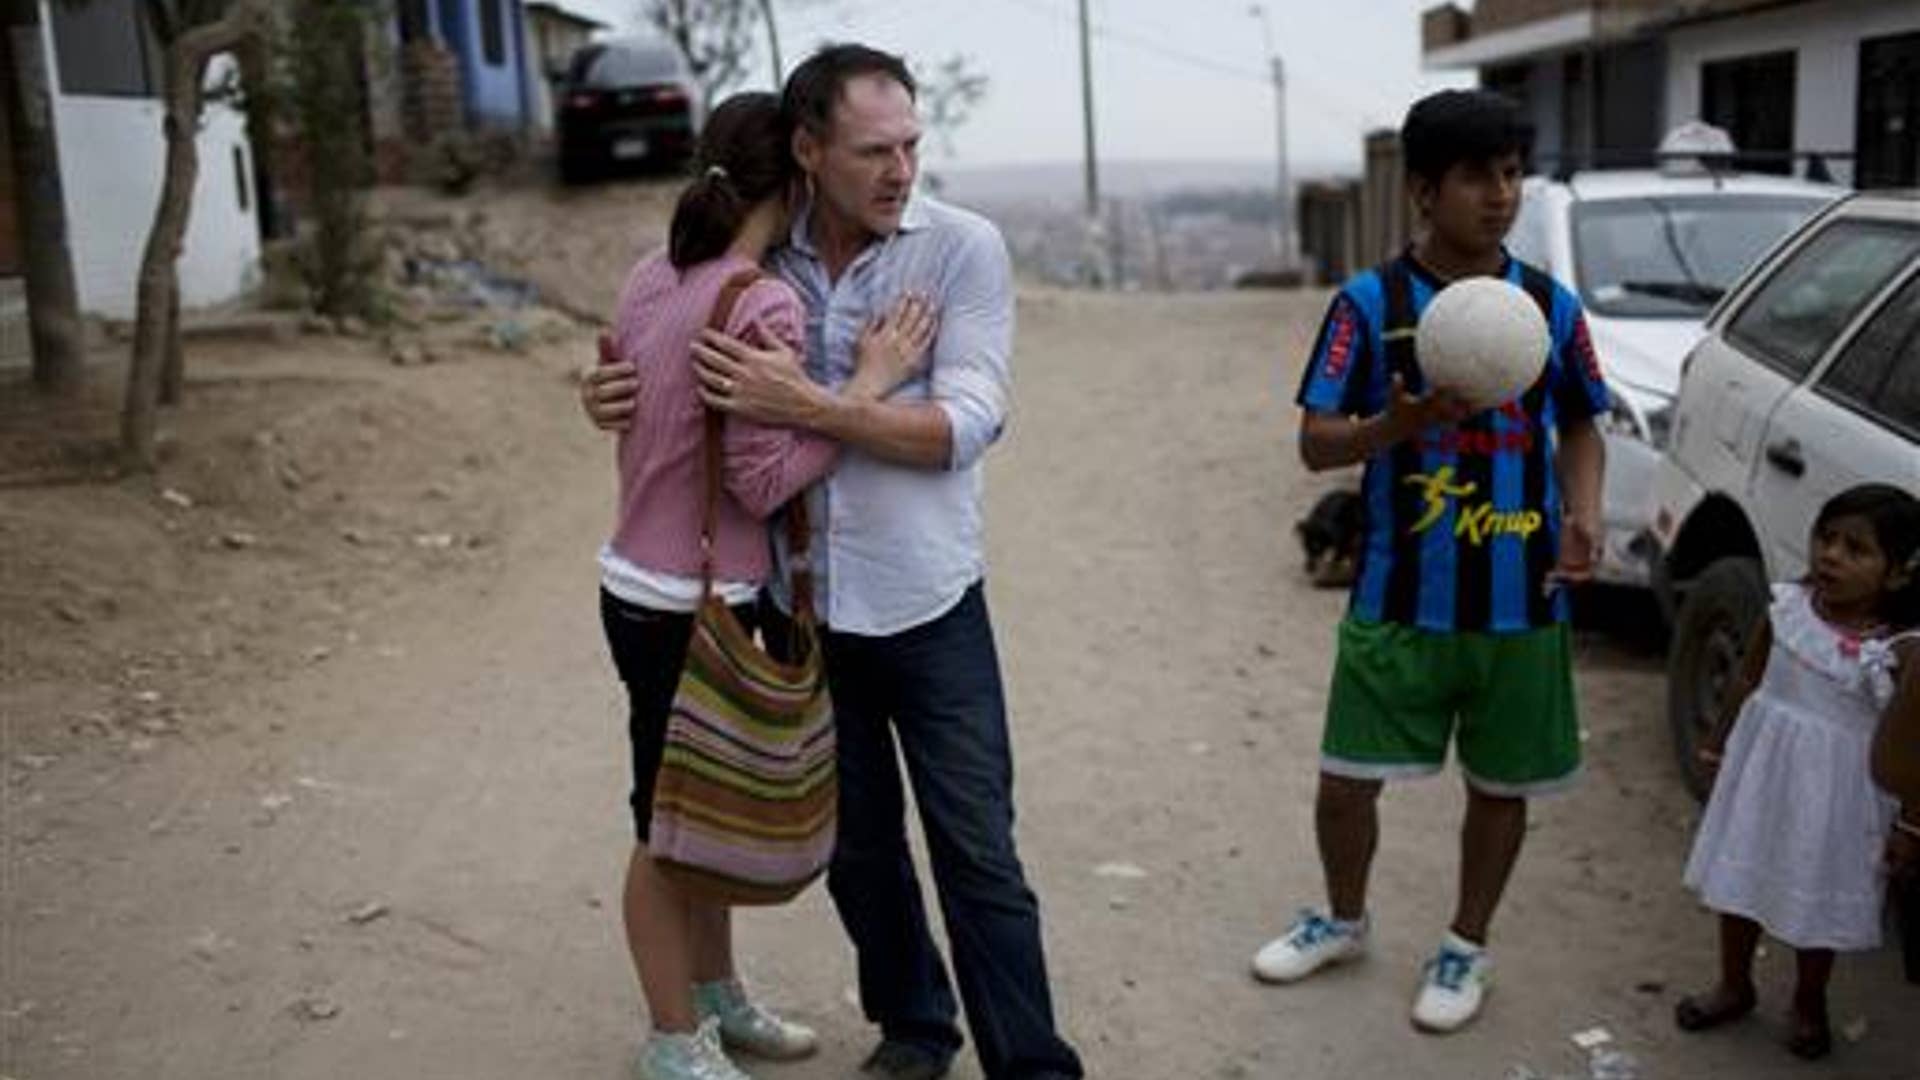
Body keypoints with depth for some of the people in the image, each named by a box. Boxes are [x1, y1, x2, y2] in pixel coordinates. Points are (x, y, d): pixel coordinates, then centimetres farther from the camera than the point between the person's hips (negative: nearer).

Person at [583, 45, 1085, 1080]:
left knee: (978, 855, 1)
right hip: (802, 606, 3)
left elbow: (966, 425, -18)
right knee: (855, 843, 16)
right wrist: (622, 397, -8)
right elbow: (692, 386, 14)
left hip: (929, 606, -3)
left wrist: (810, 405, -28)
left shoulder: (964, 247, -9)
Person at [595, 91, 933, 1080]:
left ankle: (715, 998, 39)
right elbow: (767, 481, -21)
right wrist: (871, 383, -18)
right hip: (688, 606, -9)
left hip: (644, 582, 9)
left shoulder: (653, 276, 5)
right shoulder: (763, 305, -21)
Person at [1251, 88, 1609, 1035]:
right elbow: (1315, 444, -7)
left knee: (1500, 785, 12)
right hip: (1399, 600, -1)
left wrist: (1583, 516, -5)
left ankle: (1466, 947, 34)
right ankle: (1344, 919, 34)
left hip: (1522, 603, 2)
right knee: (1346, 780, 6)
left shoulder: (1552, 306, 1)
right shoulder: (1370, 303, -6)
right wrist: (1399, 423, -26)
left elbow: (1580, 430, 13)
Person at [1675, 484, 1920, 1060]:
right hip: (1760, 770, 4)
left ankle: (1809, 1004, 38)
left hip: (1833, 792, -4)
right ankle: (1734, 986, 38)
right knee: (1738, 879, 17)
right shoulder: (1787, 606, -8)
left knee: (1816, 899, 13)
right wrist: (1717, 746, 13)